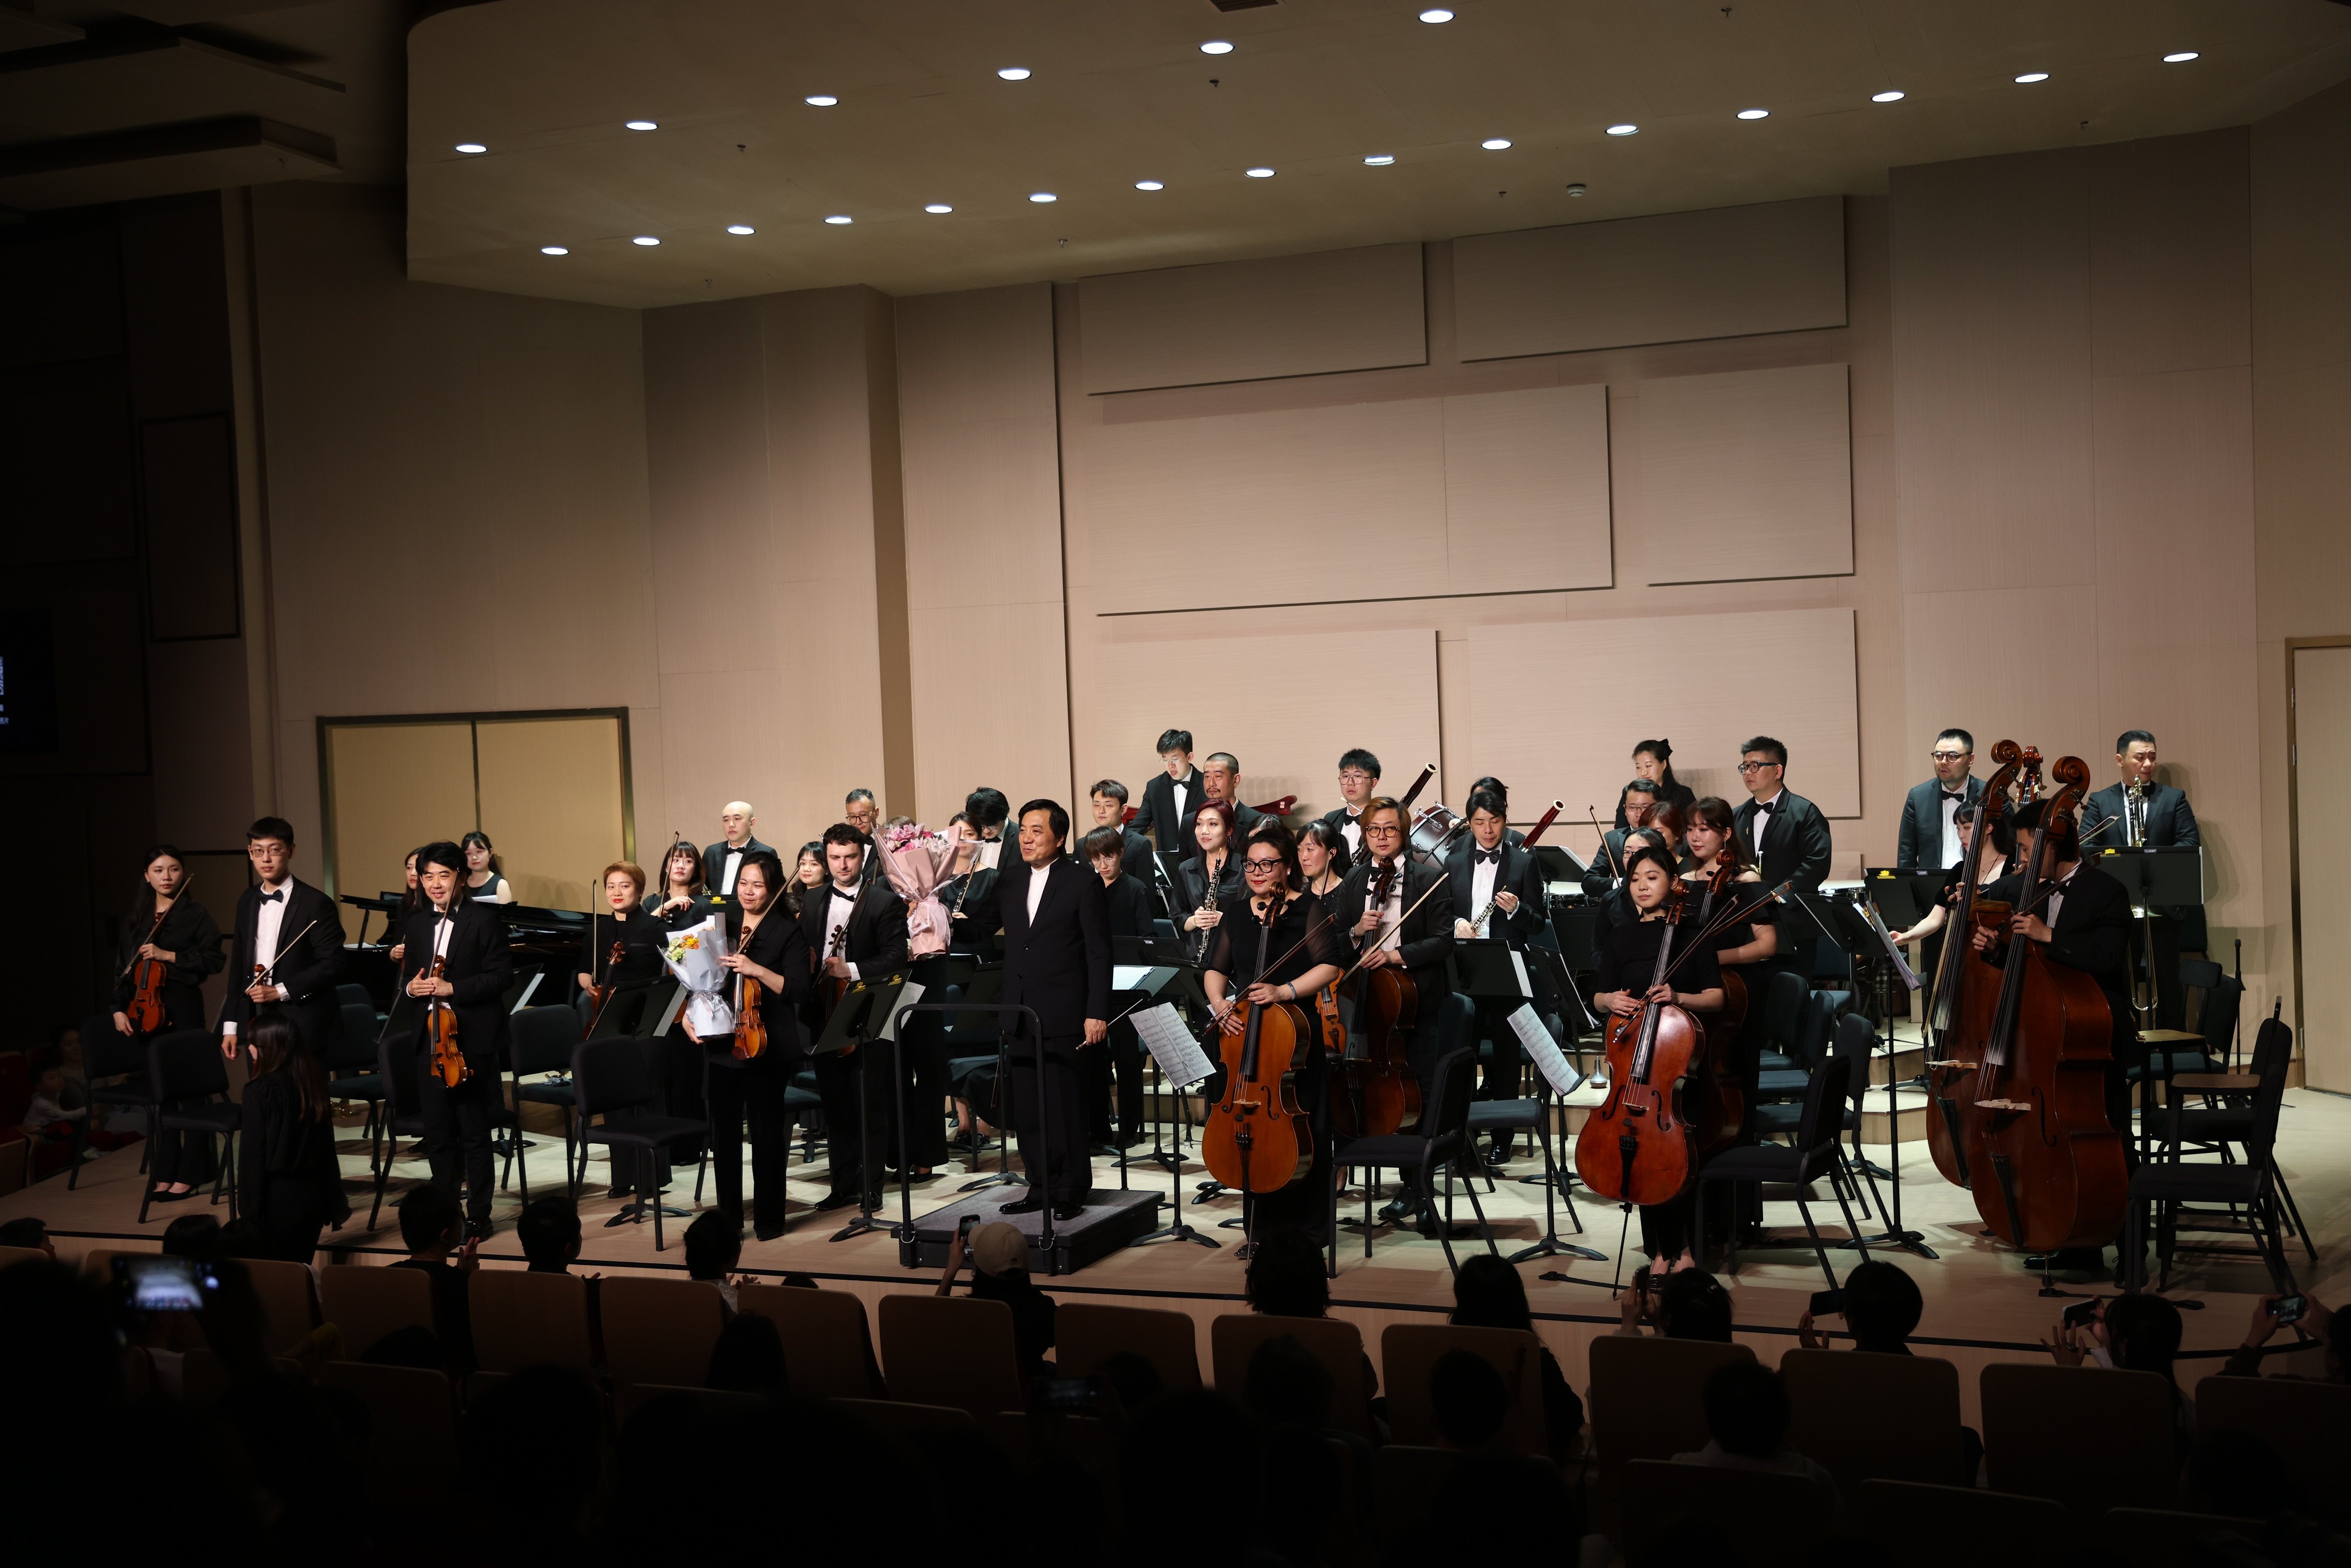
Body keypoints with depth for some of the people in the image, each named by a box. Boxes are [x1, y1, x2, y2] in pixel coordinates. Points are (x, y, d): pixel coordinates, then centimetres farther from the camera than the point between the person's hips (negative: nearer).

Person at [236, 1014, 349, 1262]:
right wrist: (332, 1204, 15)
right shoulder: (313, 1080, 2)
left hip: (277, 1198, -5)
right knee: (300, 1267, 14)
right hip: (311, 1196, 6)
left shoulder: (261, 1089, -14)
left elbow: (253, 1153, -13)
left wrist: (249, 1206, -7)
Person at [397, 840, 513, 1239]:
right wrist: (411, 986, -3)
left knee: (474, 1132, 0)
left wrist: (452, 988, -20)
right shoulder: (418, 925, 14)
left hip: (472, 1041, -6)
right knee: (437, 1131, 11)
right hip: (430, 1039, 6)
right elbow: (407, 974, 20)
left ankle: (478, 1215, 9)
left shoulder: (483, 921, -6)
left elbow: (501, 976, -11)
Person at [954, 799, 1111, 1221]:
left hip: (1062, 1015, -5)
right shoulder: (1010, 879, 11)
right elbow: (978, 926, 13)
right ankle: (1041, 1187, 19)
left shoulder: (1082, 882, -5)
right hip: (1019, 1013, 5)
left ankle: (1071, 1191, 12)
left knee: (1064, 1105, 0)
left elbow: (1099, 953, -7)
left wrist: (1097, 1013, -12)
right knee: (1026, 1107, 9)